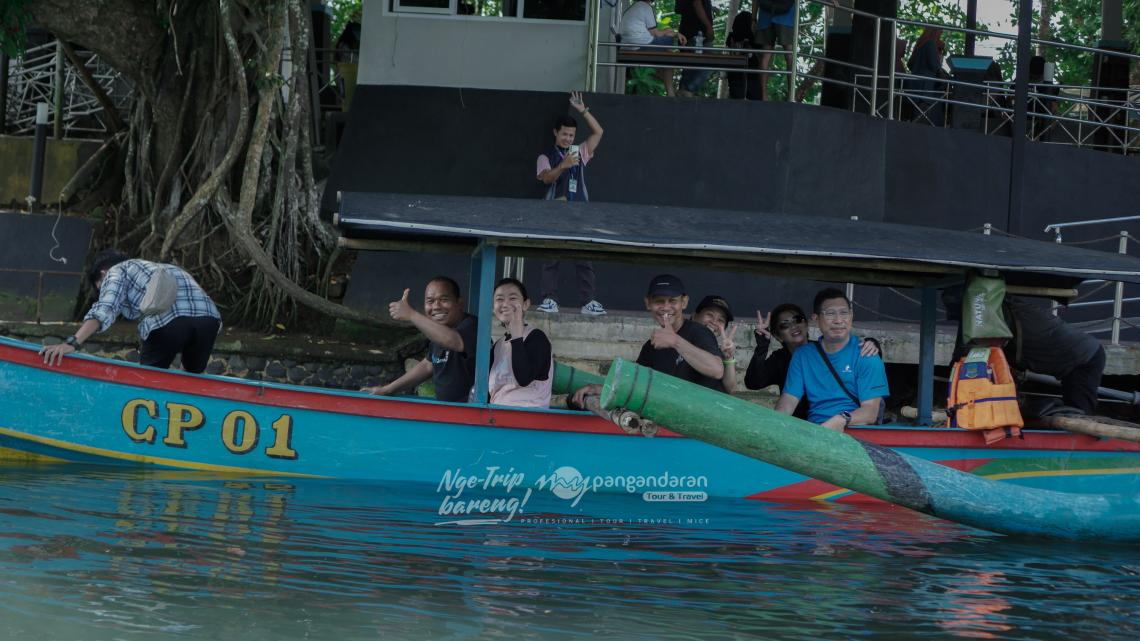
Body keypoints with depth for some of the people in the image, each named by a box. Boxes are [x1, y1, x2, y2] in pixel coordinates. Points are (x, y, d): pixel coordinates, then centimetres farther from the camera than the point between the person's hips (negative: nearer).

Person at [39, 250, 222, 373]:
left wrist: (73, 343, -10)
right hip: (209, 317, 6)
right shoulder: (162, 268, 41)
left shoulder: (116, 271, 22)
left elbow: (104, 309, 0)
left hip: (168, 319, -6)